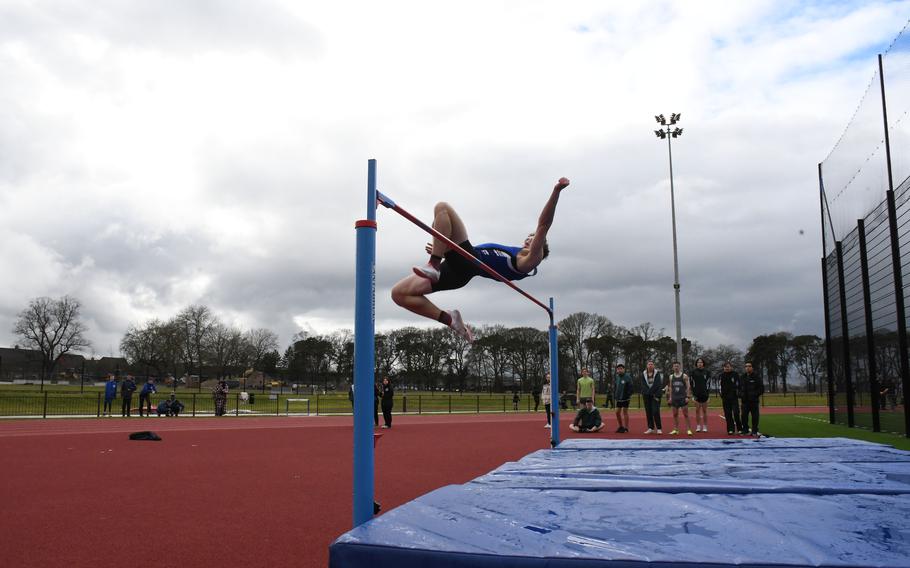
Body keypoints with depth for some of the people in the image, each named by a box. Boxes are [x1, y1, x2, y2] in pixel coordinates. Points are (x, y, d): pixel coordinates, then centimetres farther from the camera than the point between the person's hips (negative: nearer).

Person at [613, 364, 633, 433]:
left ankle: (626, 427, 7)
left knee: (625, 412, -1)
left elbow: (630, 388, -10)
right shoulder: (616, 378, 9)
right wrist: (614, 396, 6)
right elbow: (614, 388, 15)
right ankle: (621, 426, 22)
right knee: (617, 412, 7)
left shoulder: (627, 377, -8)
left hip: (625, 398, -6)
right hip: (618, 399, 6)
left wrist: (629, 395, -16)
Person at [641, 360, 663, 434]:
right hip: (646, 396, 3)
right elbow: (643, 386, 4)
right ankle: (651, 428, 11)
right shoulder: (643, 374, 6)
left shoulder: (657, 373, -1)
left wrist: (657, 396, -12)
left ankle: (659, 428, -4)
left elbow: (659, 385, -6)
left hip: (655, 395, -3)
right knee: (648, 412, 4)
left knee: (656, 411, -10)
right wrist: (643, 395, -5)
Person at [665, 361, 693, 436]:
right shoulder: (671, 377, 10)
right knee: (675, 415, 6)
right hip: (674, 398, 4)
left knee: (686, 414, -4)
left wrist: (688, 396, -11)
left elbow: (688, 387, -3)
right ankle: (675, 430, 11)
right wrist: (670, 397, 7)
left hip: (683, 398, -4)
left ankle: (688, 429, -1)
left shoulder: (684, 376, -1)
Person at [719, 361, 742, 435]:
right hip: (725, 398, 4)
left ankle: (739, 428, 4)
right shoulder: (722, 375, 10)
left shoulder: (735, 374, -1)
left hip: (734, 397, -4)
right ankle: (730, 429, 9)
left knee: (736, 413, -8)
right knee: (727, 414, 3)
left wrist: (738, 394, -7)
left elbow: (738, 385, -1)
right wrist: (721, 394, 10)